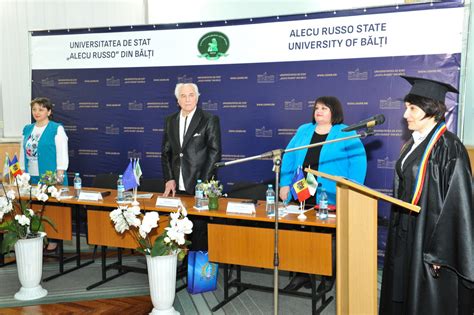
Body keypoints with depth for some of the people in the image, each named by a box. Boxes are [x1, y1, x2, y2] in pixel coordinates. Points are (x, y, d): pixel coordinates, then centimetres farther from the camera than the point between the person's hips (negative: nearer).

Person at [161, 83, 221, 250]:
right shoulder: (170, 121, 14)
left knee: (199, 229, -2)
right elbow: (166, 152, 16)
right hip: (177, 187, 4)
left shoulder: (210, 120, -1)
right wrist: (169, 179, 3)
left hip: (200, 187, -4)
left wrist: (203, 183, -11)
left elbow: (215, 152, -5)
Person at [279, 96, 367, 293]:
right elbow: (289, 158, 12)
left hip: (330, 198, -3)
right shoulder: (303, 131, 13)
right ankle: (302, 274, 19)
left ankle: (329, 276, 21)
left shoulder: (346, 133, -1)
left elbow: (358, 162, -7)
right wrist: (285, 184, 3)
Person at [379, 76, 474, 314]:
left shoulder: (449, 148, -17)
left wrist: (439, 252, -20)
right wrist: (397, 233, 16)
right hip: (407, 236, 8)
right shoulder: (413, 145, 9)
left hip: (430, 238, -8)